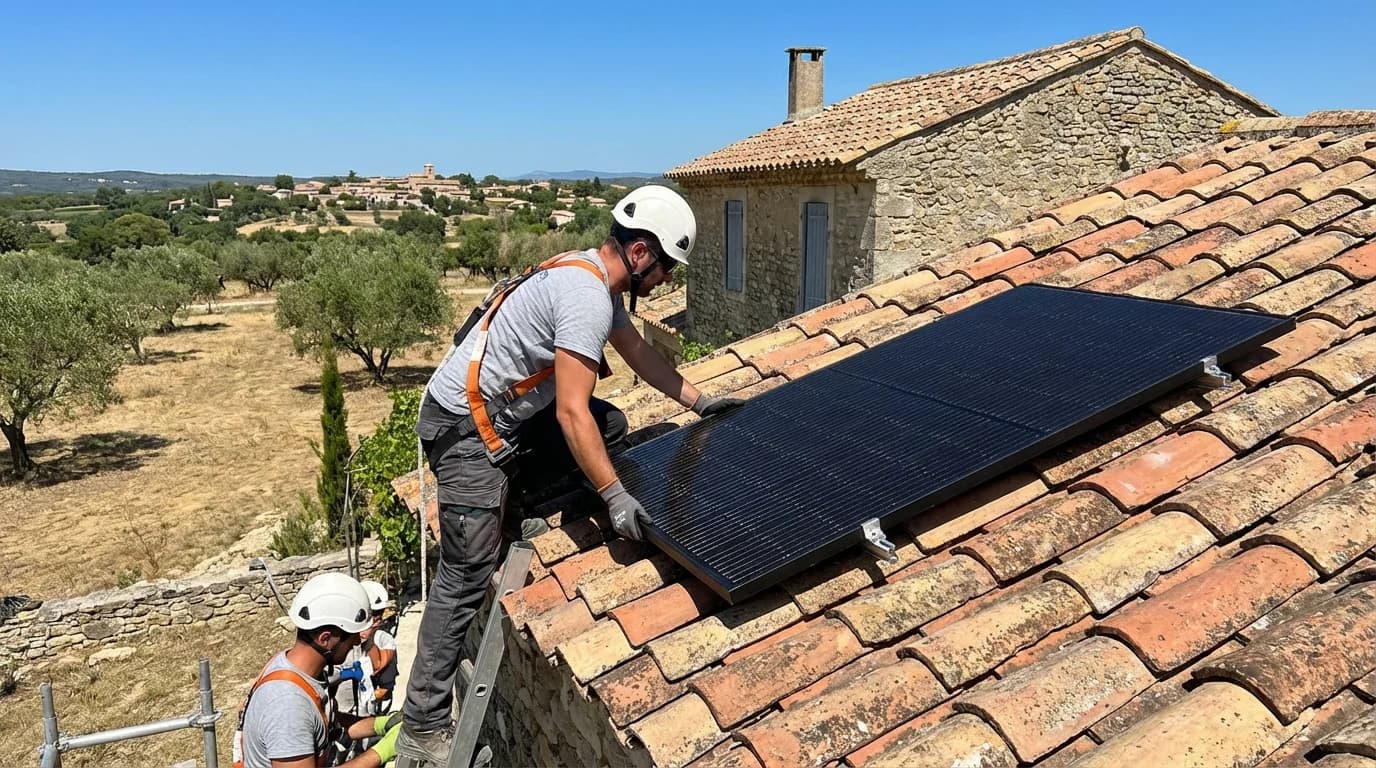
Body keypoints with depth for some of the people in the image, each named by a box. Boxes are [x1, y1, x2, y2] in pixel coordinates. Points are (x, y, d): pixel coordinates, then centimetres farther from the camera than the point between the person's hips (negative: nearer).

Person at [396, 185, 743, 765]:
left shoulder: (595, 277, 9)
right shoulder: (587, 298, -23)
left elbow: (639, 353, 22)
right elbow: (572, 413, -28)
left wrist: (699, 402, 25)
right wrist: (615, 495, -27)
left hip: (507, 413, 10)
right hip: (466, 426, -10)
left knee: (611, 426, 8)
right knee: (466, 577, -6)